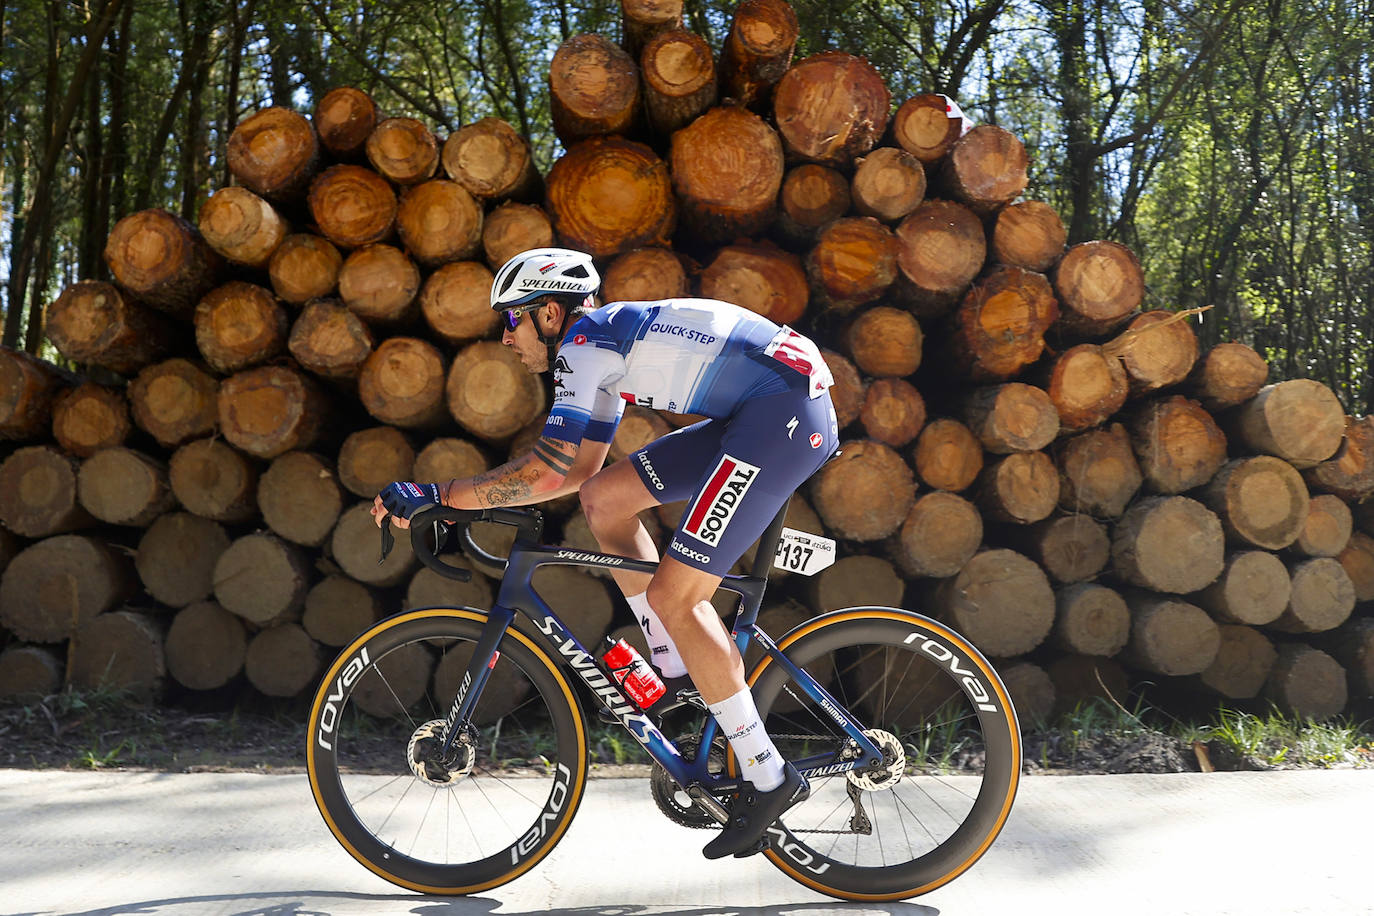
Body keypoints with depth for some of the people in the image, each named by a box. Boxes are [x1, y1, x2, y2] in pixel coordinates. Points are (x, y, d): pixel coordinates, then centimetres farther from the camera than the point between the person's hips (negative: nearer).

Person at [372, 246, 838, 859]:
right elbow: (582, 470, 28)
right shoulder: (608, 341, 21)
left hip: (787, 412, -10)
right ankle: (681, 678, 15)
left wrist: (435, 496, -11)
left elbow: (548, 472, -16)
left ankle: (769, 779, 0)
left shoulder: (585, 336, -7)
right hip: (754, 416, 10)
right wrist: (488, 496, 24)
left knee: (673, 595, -9)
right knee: (603, 498, 9)